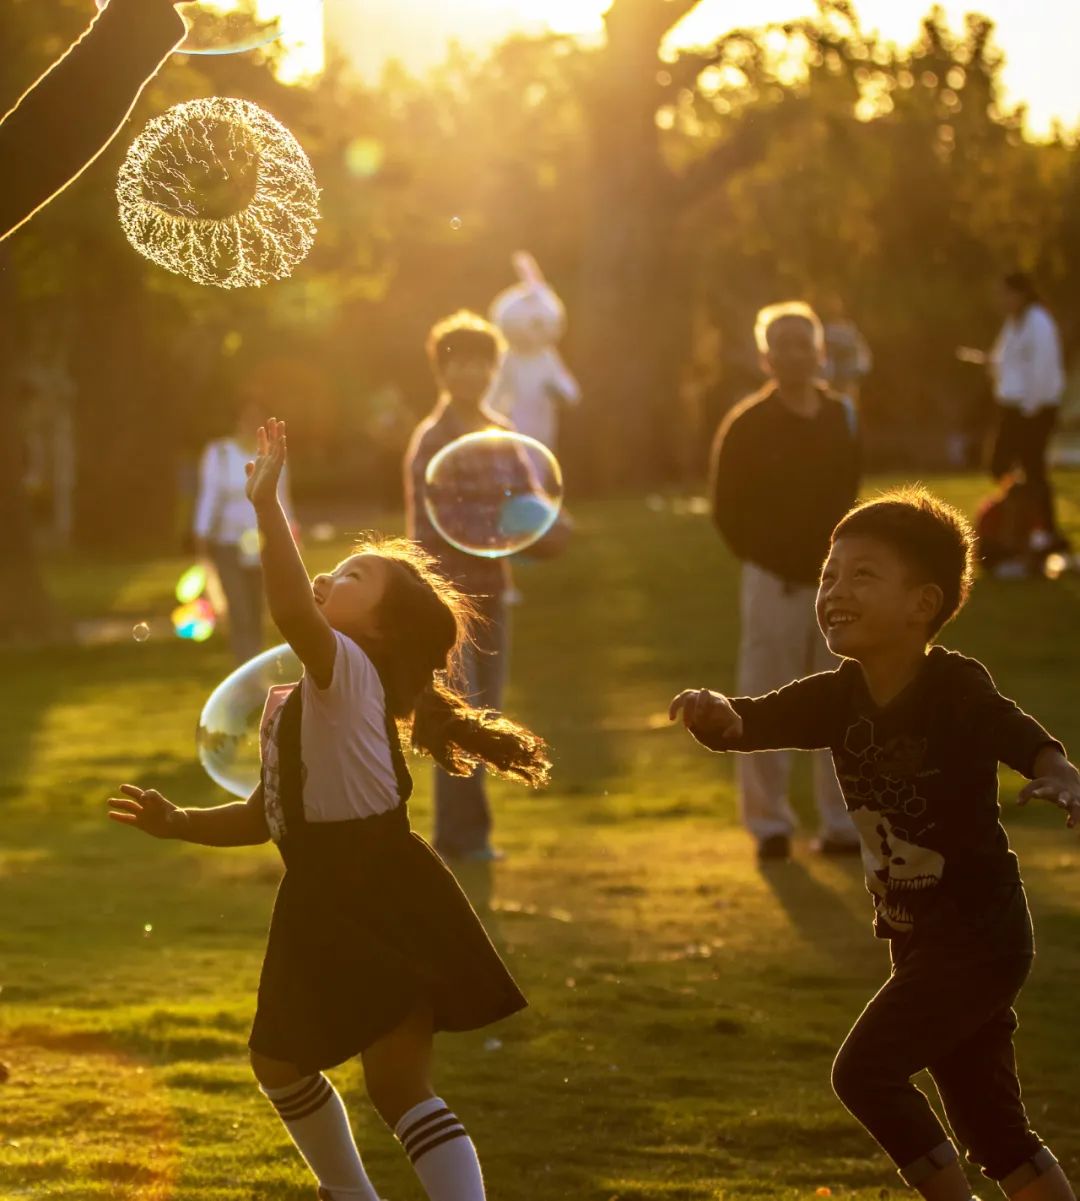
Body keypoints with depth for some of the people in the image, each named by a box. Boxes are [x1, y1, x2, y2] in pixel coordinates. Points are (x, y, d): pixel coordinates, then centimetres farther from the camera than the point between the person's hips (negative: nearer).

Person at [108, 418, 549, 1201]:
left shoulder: (348, 673, -12)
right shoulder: (292, 703, 17)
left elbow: (291, 611, -34)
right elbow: (267, 814, 24)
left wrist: (267, 504, -36)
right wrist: (178, 822, 13)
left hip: (384, 907, -9)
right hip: (325, 908, 9)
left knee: (399, 1085, -9)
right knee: (281, 1062, 18)